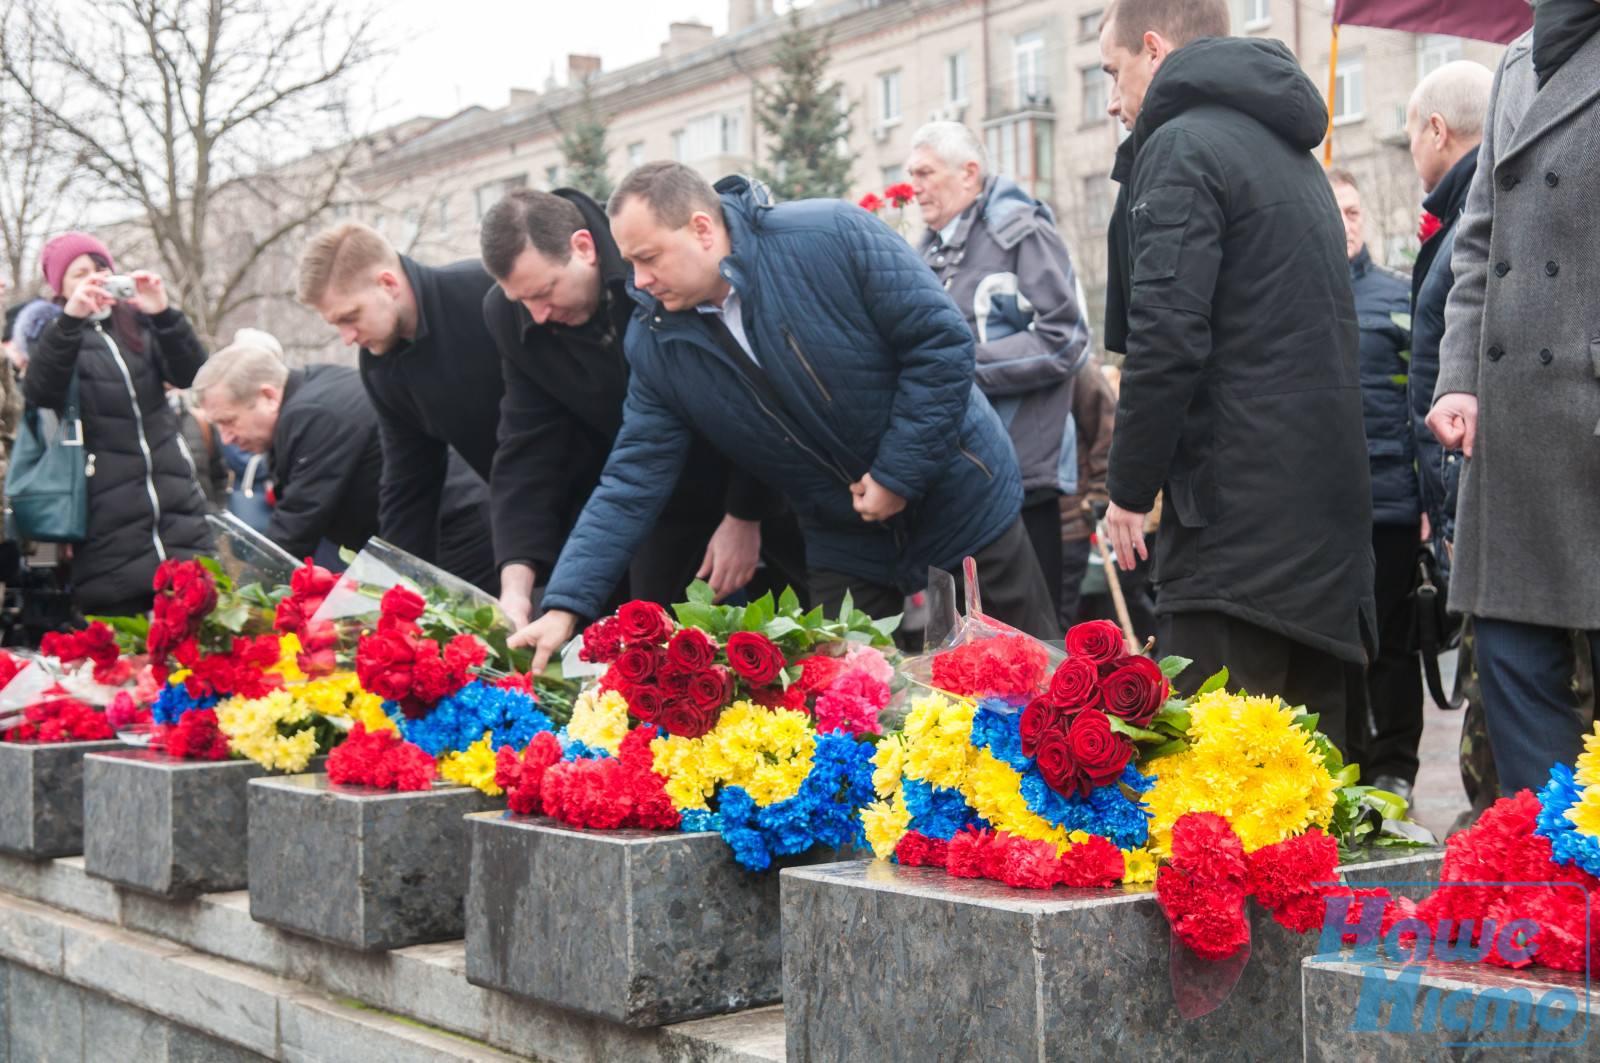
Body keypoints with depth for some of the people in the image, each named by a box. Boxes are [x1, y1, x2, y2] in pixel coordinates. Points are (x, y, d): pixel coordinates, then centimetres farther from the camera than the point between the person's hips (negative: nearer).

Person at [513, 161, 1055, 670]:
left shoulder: (832, 236, -21)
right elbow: (630, 483, -6)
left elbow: (943, 341, -18)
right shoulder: (656, 344, -7)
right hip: (847, 551, 4)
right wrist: (564, 605, -15)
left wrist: (898, 474, -19)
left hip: (962, 506, -3)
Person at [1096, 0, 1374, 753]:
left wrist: (1129, 487, -9)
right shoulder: (1293, 154, 22)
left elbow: (1166, 338, -17)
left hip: (1234, 511, -9)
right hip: (1325, 502, 9)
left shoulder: (1183, 147, -8)